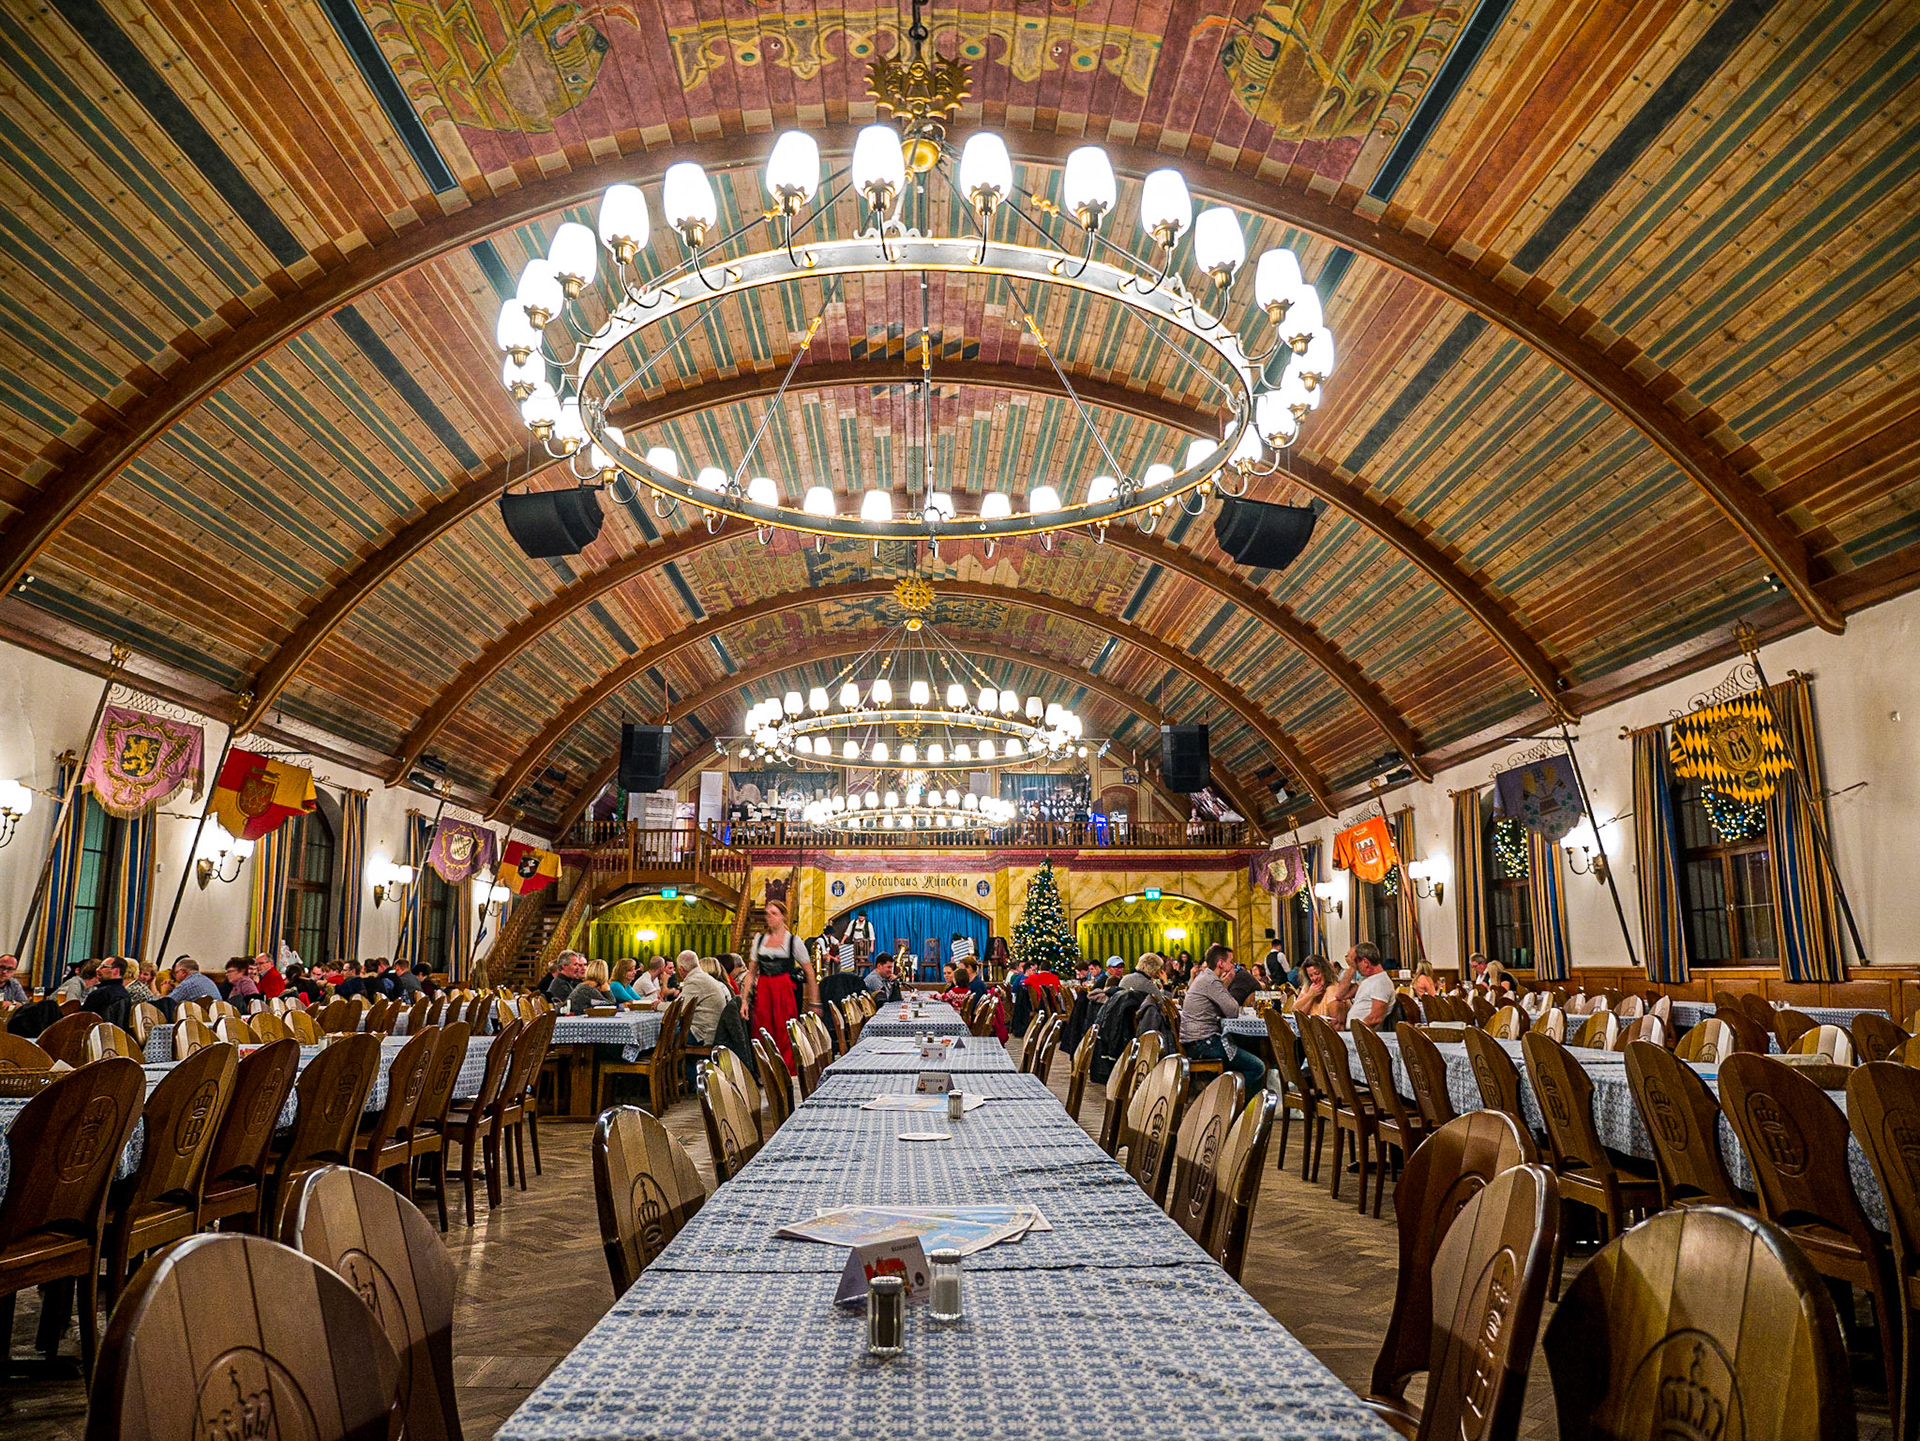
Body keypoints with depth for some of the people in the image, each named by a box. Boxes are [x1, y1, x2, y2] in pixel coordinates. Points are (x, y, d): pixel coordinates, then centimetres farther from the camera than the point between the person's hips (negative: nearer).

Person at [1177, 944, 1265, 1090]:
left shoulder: (1203, 978, 18)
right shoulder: (1211, 981, -13)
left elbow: (1226, 1010, 20)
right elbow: (1233, 1012, -14)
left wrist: (1224, 986, 7)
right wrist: (1225, 987, -1)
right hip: (1203, 1043, -10)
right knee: (1258, 1068, -10)